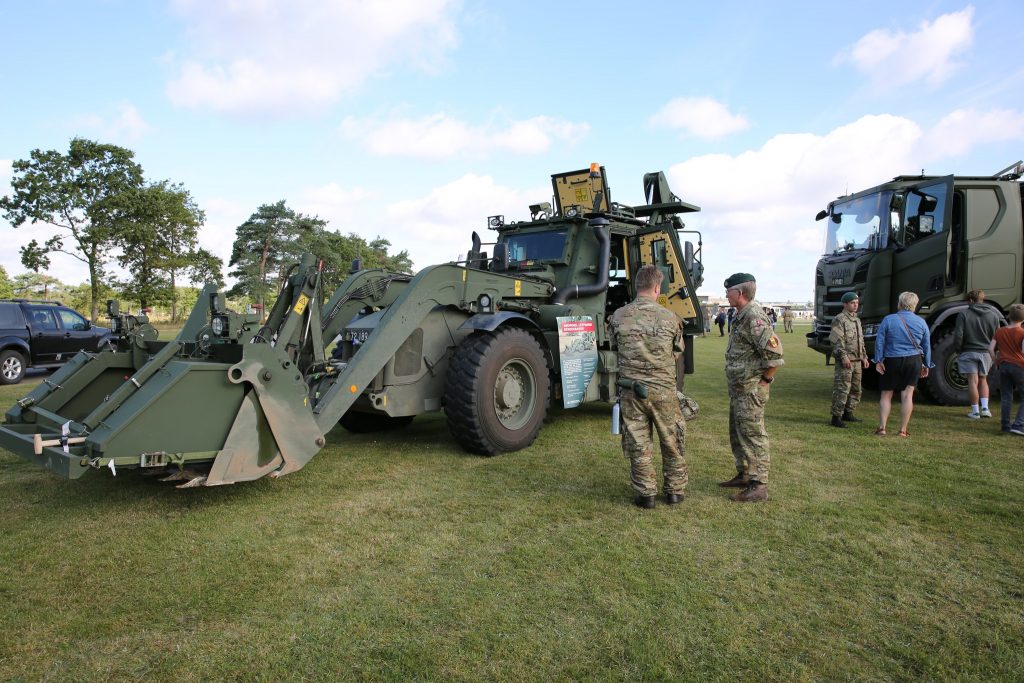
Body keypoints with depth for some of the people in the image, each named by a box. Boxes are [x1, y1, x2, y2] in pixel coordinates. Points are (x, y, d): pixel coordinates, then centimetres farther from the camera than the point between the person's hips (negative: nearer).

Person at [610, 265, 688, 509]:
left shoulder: (618, 317, -6)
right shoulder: (670, 318, -7)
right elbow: (678, 350, 8)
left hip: (631, 390, 1)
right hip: (664, 390, 0)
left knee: (638, 444, 10)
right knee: (672, 443, 16)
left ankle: (646, 493, 17)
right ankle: (675, 490, 27)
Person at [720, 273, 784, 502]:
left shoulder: (754, 318, -20)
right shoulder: (741, 316, 12)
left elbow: (775, 353, -26)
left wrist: (765, 379, -16)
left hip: (751, 390, -10)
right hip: (739, 389, 10)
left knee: (753, 435, -4)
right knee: (737, 433, 18)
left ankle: (759, 486, 4)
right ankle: (744, 475, 31)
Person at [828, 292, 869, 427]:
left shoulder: (857, 320, 19)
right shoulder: (839, 320, -8)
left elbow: (861, 341, 25)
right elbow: (837, 341, -16)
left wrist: (864, 357, 18)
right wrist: (844, 357, -23)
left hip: (857, 360, 9)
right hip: (845, 361, -9)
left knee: (855, 389, 14)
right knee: (842, 389, -10)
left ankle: (848, 414, 24)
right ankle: (836, 417, -6)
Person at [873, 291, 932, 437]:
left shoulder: (888, 319, -5)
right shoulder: (921, 322, 4)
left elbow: (880, 341, -8)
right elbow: (927, 346, 10)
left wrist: (878, 361, -4)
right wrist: (926, 365, 18)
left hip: (891, 361, -2)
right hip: (913, 361, 2)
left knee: (886, 395, 6)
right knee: (907, 394, 1)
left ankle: (882, 427, 0)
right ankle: (903, 430, 2)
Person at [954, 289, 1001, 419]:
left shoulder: (964, 314, -9)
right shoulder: (993, 315, 3)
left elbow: (958, 336, -13)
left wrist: (959, 349, 1)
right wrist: (991, 350, 17)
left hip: (969, 352, -4)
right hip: (986, 353, 4)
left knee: (973, 381, 0)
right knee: (983, 380, 18)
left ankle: (975, 411, 3)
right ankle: (985, 408, 11)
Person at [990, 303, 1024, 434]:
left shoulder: (999, 331, 6)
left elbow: (991, 348, 1)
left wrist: (996, 363, 10)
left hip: (1003, 366, 4)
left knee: (1005, 397, 10)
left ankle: (1005, 425, 13)